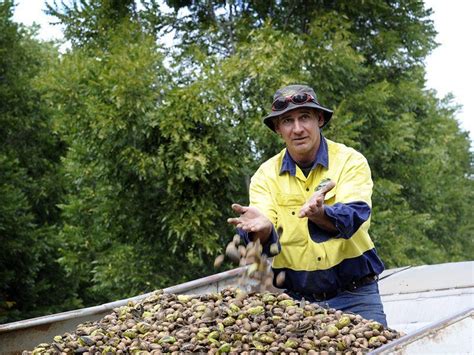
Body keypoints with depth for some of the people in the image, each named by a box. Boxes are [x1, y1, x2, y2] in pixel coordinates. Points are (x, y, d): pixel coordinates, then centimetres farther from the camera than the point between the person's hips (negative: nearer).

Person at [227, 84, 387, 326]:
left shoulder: (350, 161, -3)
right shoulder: (266, 175, 2)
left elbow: (354, 215, -21)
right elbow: (267, 242, -11)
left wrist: (319, 215, -42)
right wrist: (262, 229, -35)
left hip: (353, 297, -1)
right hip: (294, 299, 2)